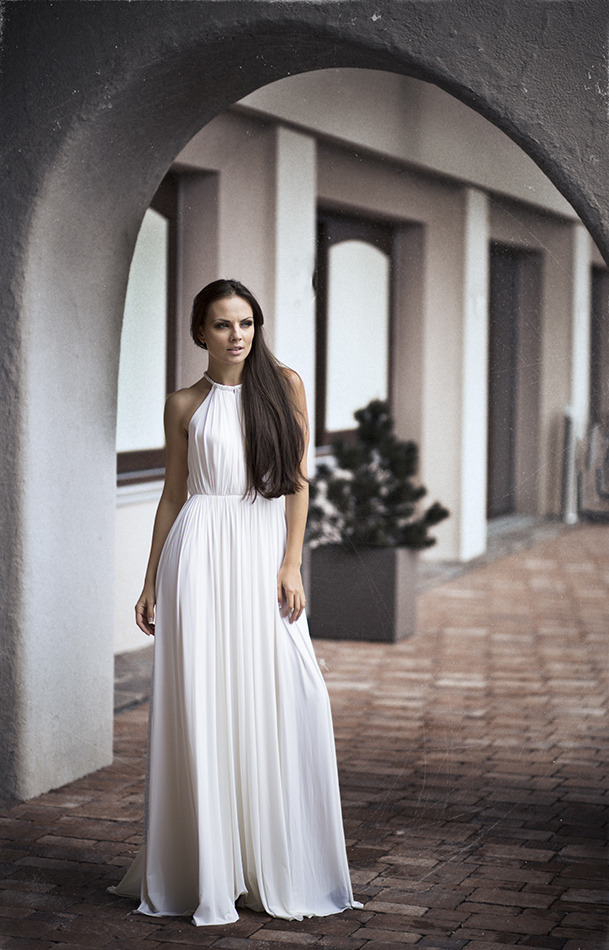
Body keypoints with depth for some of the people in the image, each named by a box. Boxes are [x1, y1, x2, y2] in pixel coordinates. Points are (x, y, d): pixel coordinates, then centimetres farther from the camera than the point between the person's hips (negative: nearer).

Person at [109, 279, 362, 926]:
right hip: (200, 554, -1)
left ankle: (278, 871, 6)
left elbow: (297, 482, 5)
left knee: (285, 700, -6)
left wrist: (291, 564, -5)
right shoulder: (184, 406, 9)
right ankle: (207, 870, 4)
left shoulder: (284, 385, 8)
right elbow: (173, 494, 12)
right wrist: (152, 581, 8)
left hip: (266, 553, 1)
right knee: (202, 703, -4)